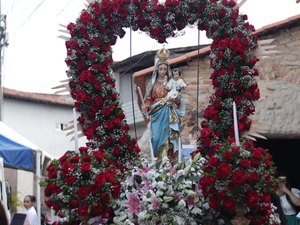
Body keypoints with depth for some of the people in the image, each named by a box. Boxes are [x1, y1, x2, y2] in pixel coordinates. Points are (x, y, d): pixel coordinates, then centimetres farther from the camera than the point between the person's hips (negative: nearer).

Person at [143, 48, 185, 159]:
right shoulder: (152, 83, 8)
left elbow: (178, 99, 6)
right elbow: (148, 99, 6)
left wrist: (174, 99, -15)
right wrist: (147, 108, -13)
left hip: (169, 114, 0)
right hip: (157, 113, 0)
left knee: (168, 136, -6)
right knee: (157, 136, -7)